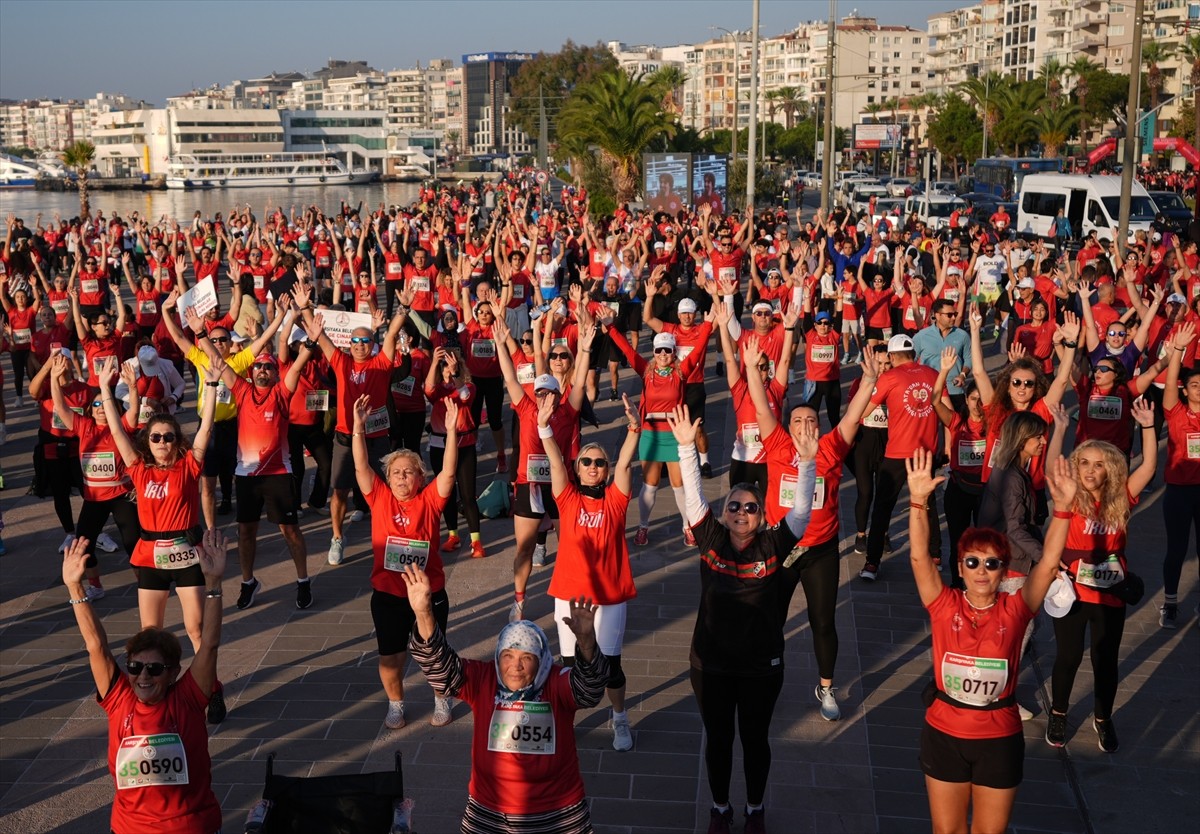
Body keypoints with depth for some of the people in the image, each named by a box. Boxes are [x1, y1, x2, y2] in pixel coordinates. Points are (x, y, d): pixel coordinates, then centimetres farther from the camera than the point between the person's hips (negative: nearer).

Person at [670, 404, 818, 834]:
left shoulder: (772, 547, -10)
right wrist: (686, 446, -28)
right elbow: (693, 495, -17)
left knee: (755, 738, 17)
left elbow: (802, 509, -18)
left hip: (761, 664, 0)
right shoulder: (710, 541, -9)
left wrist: (806, 462, -31)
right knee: (717, 737, 16)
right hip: (711, 662, 0)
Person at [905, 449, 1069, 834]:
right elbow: (919, 556, -21)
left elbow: (1048, 564, -18)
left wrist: (1062, 507, -29)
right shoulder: (944, 606, -10)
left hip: (1000, 739, 0)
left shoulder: (1014, 611, -8)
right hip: (944, 734, 0)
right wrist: (918, 500, -34)